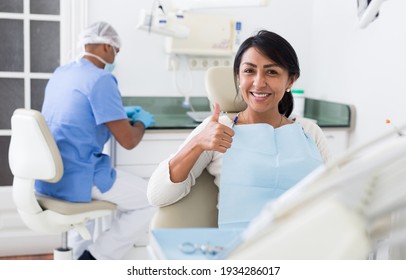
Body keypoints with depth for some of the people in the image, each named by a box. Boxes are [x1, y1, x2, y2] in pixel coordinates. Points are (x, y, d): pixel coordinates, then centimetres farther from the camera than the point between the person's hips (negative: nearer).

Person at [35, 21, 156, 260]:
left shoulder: (60, 73, 11)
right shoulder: (101, 79, -15)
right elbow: (128, 140, -16)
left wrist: (121, 114, 28)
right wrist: (141, 121, 5)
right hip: (76, 179, -9)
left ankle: (79, 253, 30)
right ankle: (96, 258, 4)